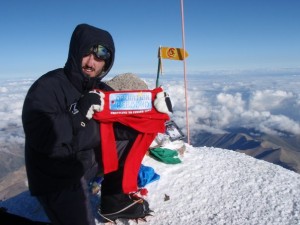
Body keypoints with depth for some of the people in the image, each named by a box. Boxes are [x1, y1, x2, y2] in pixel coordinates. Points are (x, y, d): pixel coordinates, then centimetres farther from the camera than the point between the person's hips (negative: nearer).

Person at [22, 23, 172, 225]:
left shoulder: (102, 91, 0)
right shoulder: (47, 87, -19)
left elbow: (121, 128, -3)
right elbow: (41, 139, -28)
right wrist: (79, 112, -36)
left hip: (89, 161, 7)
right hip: (56, 177, -6)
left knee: (132, 136, 1)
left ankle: (116, 200, 12)